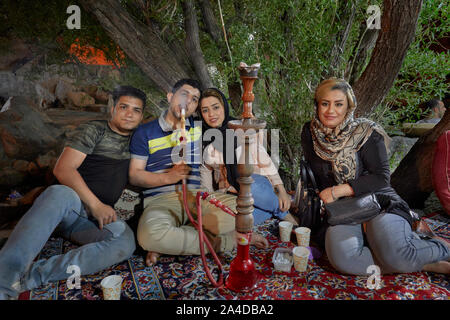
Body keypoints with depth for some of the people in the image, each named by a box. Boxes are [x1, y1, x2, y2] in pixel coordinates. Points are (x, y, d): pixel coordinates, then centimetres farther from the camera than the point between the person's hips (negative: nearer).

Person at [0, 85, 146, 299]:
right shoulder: (94, 130, 4)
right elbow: (63, 169, -8)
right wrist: (96, 204, -17)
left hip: (99, 217, 3)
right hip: (74, 202, -3)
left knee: (125, 242, -31)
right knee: (59, 193, -39)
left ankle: (28, 277, -33)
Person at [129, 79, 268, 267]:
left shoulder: (199, 128, 18)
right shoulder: (145, 133, 10)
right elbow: (134, 175, 4)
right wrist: (168, 177, -12)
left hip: (197, 195, 3)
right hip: (160, 199, -2)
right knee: (149, 233, -37)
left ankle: (165, 244, -21)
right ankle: (217, 242, -18)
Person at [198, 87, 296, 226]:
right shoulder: (203, 142, 4)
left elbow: (265, 160, -1)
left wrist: (282, 191, -6)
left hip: (257, 185, -2)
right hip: (229, 194, 3)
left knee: (250, 184, -38)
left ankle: (283, 212, -9)